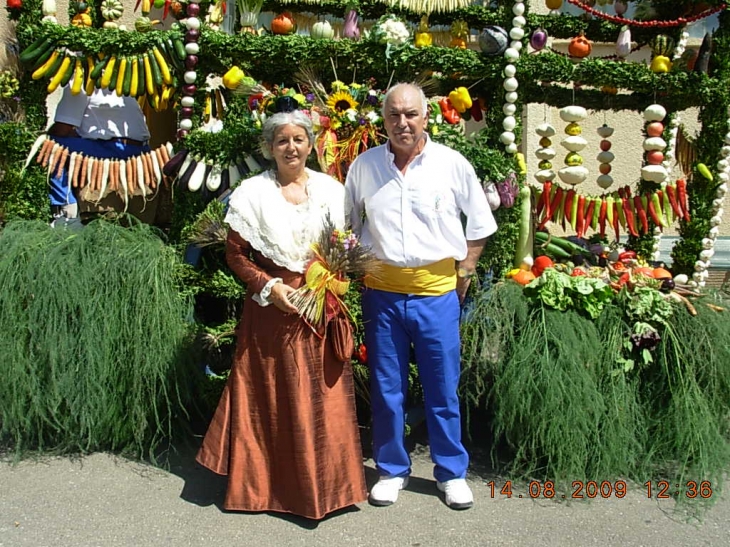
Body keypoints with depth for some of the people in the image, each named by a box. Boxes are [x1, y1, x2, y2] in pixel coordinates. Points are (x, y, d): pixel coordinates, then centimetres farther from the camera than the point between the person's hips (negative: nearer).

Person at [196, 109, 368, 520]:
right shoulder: (253, 192, 0)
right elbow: (236, 254, 1)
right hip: (271, 307, -1)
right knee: (272, 397, 5)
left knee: (324, 396, 4)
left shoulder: (330, 189, 7)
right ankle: (268, 484, 21)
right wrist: (269, 286, -12)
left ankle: (326, 483, 20)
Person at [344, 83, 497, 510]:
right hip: (382, 291, 2)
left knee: (443, 389, 8)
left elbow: (479, 224, 8)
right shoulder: (363, 167, 3)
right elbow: (349, 227, 13)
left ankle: (452, 473, 26)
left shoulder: (452, 164, -1)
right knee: (387, 388, 11)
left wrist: (464, 273, 4)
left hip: (437, 290, -1)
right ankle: (392, 470, 29)